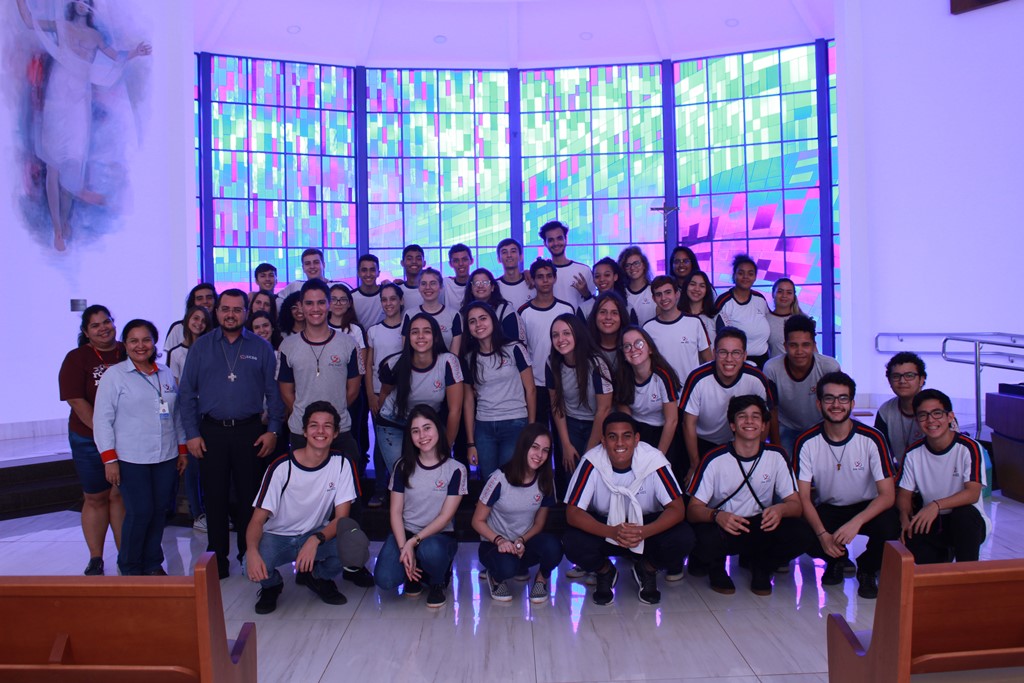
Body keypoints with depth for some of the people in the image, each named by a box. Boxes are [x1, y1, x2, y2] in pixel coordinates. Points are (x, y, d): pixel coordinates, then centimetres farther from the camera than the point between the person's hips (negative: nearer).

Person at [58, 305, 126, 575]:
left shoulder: (129, 354, 3)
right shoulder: (76, 358, -3)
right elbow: (76, 401, -10)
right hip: (90, 441, -1)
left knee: (121, 495, 5)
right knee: (96, 498, 9)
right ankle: (95, 559, 21)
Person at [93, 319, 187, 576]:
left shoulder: (166, 373, 11)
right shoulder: (114, 375, -3)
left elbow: (177, 414, 16)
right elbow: (102, 419, -5)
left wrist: (182, 449, 13)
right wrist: (109, 459, -10)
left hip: (166, 458, 4)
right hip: (131, 459, -4)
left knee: (159, 511, 7)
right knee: (140, 512, -5)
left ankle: (152, 564, 24)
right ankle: (129, 567, 16)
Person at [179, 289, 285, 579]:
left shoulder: (261, 347, 5)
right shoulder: (201, 346, 6)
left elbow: (273, 391, 4)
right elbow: (187, 392, 5)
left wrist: (273, 430, -3)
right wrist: (192, 433, -2)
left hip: (250, 432, 0)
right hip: (211, 432, 1)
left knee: (250, 496, 6)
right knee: (215, 497, 7)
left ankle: (249, 555, 21)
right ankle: (217, 558, 19)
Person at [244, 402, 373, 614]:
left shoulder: (341, 464, -12)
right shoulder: (282, 467, -17)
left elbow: (342, 517, -13)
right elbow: (258, 519, -17)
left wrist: (316, 540, -33)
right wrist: (252, 551, -39)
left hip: (319, 534, 1)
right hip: (278, 537, -1)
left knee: (355, 543, -31)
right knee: (254, 568, -35)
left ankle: (319, 577, 4)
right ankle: (272, 585, 6)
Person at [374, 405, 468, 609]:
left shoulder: (455, 469, -5)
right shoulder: (404, 467, 3)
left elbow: (445, 517, -9)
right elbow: (396, 512, -1)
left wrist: (414, 542, -20)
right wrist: (403, 547, -16)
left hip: (439, 535, -2)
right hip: (405, 532, 2)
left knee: (430, 550, -39)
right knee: (384, 580, -26)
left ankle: (438, 582, -2)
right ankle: (415, 574, 11)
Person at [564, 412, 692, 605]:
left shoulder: (653, 459, -22)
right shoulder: (591, 462, -23)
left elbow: (677, 508, -22)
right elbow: (572, 512, -24)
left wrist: (643, 532, -40)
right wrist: (612, 532, -40)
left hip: (647, 526, 1)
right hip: (604, 526, 0)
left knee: (682, 539, -28)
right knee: (574, 546, -30)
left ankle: (647, 569, 6)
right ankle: (605, 571, 6)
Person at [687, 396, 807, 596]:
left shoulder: (776, 456, -5)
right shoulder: (715, 459, -14)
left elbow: (796, 505, -6)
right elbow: (693, 510, -16)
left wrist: (780, 509, -30)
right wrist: (716, 515, -38)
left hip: (761, 526, 3)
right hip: (722, 526, -2)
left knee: (799, 534, -26)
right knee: (706, 540, -36)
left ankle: (761, 566, 6)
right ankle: (716, 567, 3)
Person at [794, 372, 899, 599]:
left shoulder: (872, 438, -16)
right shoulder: (807, 442, -13)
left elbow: (888, 495, -18)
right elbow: (803, 497, -13)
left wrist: (856, 522, -35)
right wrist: (822, 534, -30)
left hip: (867, 508, 0)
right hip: (827, 510, 1)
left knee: (889, 525, -34)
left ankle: (867, 569, 3)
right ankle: (836, 560, 8)